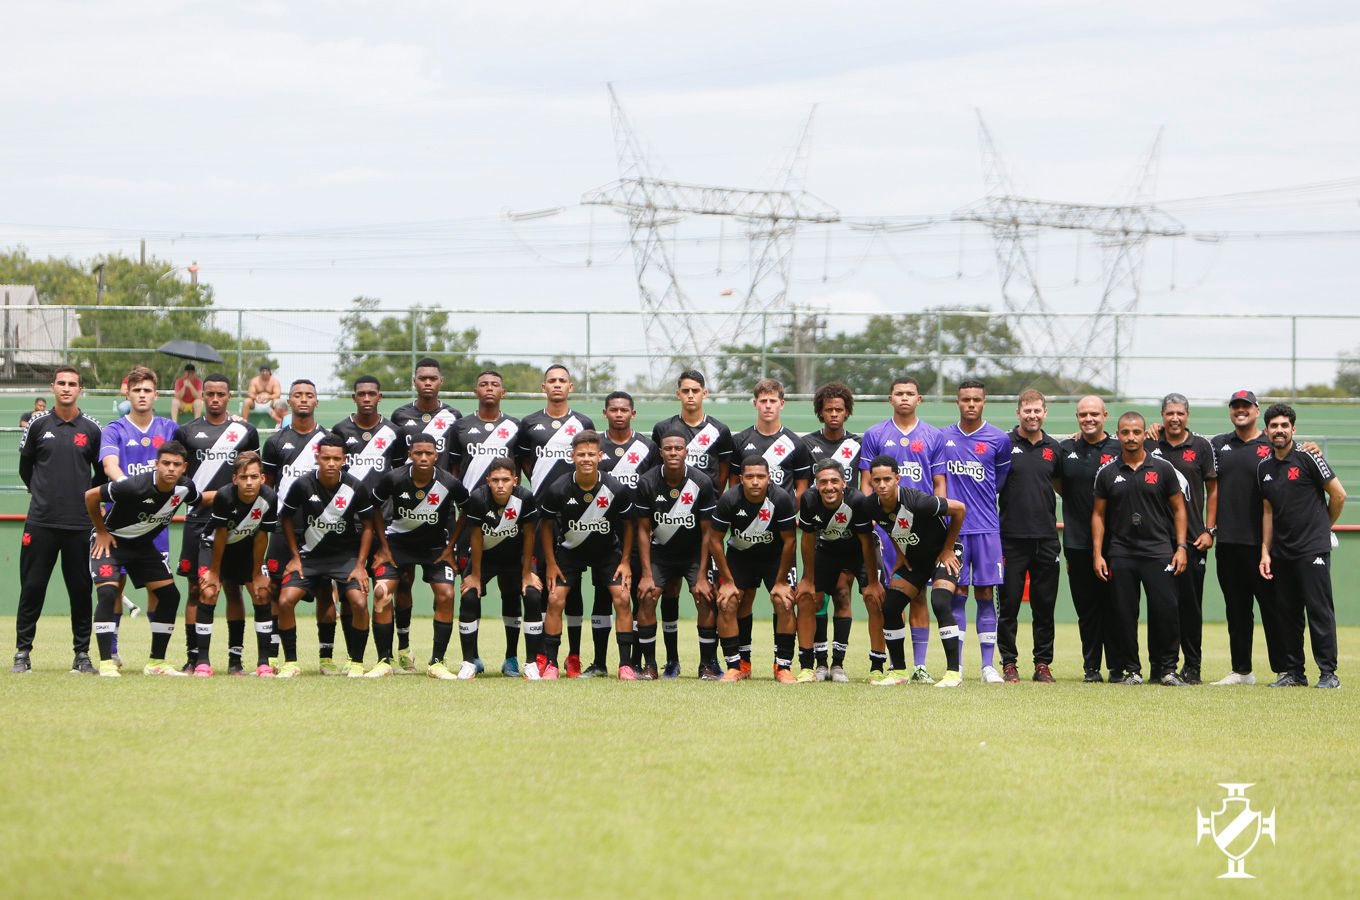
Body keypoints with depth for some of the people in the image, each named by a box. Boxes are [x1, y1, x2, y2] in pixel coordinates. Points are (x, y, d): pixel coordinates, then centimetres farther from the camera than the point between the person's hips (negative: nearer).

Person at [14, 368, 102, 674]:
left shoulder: (91, 428, 4)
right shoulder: (38, 424, 4)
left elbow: (102, 473, 14)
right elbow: (25, 466, 16)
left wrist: (87, 497, 10)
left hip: (80, 524, 0)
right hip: (41, 522, 0)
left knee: (81, 590, 2)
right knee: (32, 588, 0)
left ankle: (82, 654, 9)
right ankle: (22, 653, 6)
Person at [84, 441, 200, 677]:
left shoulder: (185, 488, -15)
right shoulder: (135, 486, -32)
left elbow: (199, 501, 12)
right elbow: (91, 496, -21)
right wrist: (101, 532, -12)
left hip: (144, 545, 6)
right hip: (111, 541, -6)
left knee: (169, 595, -1)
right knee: (108, 593, -24)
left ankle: (157, 662, 9)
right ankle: (106, 663, -18)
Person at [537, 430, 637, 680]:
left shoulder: (617, 490, -20)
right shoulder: (558, 490, -21)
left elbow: (628, 524, -3)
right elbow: (546, 524, -4)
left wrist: (625, 561, -4)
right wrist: (551, 564, -5)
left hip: (608, 551, 0)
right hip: (569, 550, 0)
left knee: (622, 598, -13)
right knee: (555, 599, -12)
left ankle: (626, 664, -6)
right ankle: (550, 664, -2)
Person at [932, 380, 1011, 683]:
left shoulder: (999, 439, 3)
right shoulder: (944, 437, 8)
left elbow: (1001, 484, 14)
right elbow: (939, 483, 10)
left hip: (987, 529, -1)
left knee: (986, 595, 0)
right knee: (957, 595, 0)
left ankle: (988, 666, 3)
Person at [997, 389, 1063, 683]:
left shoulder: (1054, 449, 10)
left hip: (1046, 538, 3)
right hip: (1012, 537, -3)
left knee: (1045, 606, 4)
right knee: (1009, 604, -1)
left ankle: (1043, 664, 10)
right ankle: (1009, 663, 6)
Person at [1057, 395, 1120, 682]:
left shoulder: (1120, 449, 2)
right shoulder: (1064, 450, 9)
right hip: (1078, 543, 2)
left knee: (1114, 606, -1)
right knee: (1087, 608, 5)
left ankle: (1117, 666, 5)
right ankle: (1091, 667, 11)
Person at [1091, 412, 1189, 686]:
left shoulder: (1162, 469, 5)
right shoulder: (1108, 474, 7)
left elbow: (1178, 509, 8)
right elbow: (1098, 514, 10)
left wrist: (1181, 547, 0)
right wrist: (1097, 554, 2)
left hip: (1158, 550, -1)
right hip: (1120, 553, 1)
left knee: (1165, 609, -8)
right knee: (1124, 613, 0)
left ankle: (1165, 667, 2)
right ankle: (1129, 669, 9)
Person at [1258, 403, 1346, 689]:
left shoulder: (1307, 458, -6)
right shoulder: (1264, 468, 12)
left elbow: (1338, 495, -3)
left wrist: (1323, 526, 8)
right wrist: (1265, 552, 11)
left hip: (1313, 548, -6)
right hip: (1282, 552, 6)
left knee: (1319, 610, -7)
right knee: (1288, 613, 8)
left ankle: (1328, 673, -5)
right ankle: (1293, 672, 15)